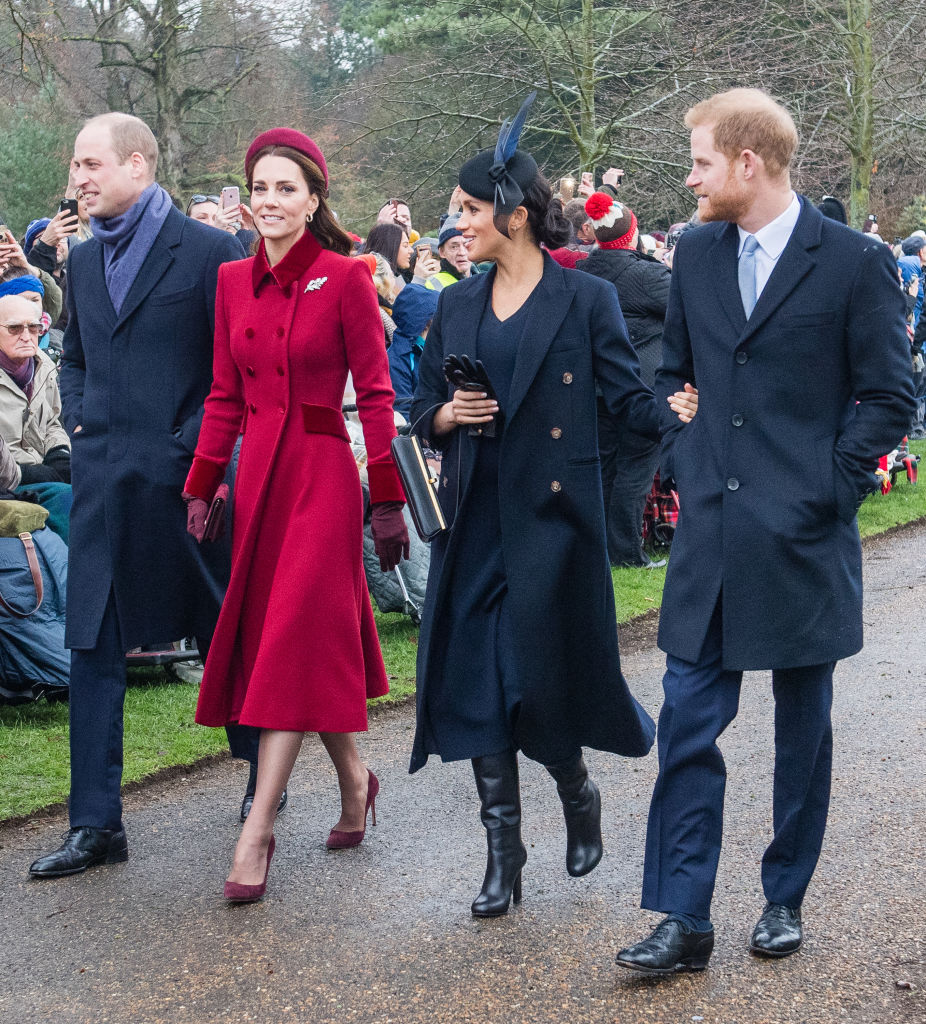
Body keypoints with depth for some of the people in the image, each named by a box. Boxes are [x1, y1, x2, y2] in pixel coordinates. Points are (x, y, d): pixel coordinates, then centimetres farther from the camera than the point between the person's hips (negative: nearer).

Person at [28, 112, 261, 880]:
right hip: (105, 484, 5)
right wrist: (79, 425, 8)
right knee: (93, 649, 2)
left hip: (185, 477, -5)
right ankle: (97, 825, 8)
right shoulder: (83, 260, 12)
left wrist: (198, 442, -12)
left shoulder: (210, 252, -7)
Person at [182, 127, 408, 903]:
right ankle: (354, 780, 31)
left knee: (295, 642, -8)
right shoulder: (233, 282, 8)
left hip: (321, 470, -6)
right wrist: (202, 487, 10)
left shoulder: (344, 278, -7)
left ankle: (257, 831, -9)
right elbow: (225, 396, 13)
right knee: (293, 642, 11)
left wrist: (389, 500, -8)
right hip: (259, 470, 6)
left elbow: (374, 392, -6)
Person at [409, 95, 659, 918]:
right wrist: (447, 415, -6)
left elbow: (632, 400, -5)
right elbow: (422, 407, 16)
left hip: (552, 515, -4)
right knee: (476, 680, 2)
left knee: (539, 678, -4)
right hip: (474, 518, 5)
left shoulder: (584, 300, -3)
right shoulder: (458, 304, 11)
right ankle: (504, 855, 13)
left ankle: (581, 795, 28)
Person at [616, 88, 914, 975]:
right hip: (711, 532, 4)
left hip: (802, 538, -3)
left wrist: (825, 491, -10)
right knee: (687, 724, -1)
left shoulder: (854, 262, -7)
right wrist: (685, 463, 6)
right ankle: (683, 919, 4)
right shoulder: (696, 253, 7)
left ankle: (785, 897, 26)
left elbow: (887, 397, -5)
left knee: (802, 727, 11)